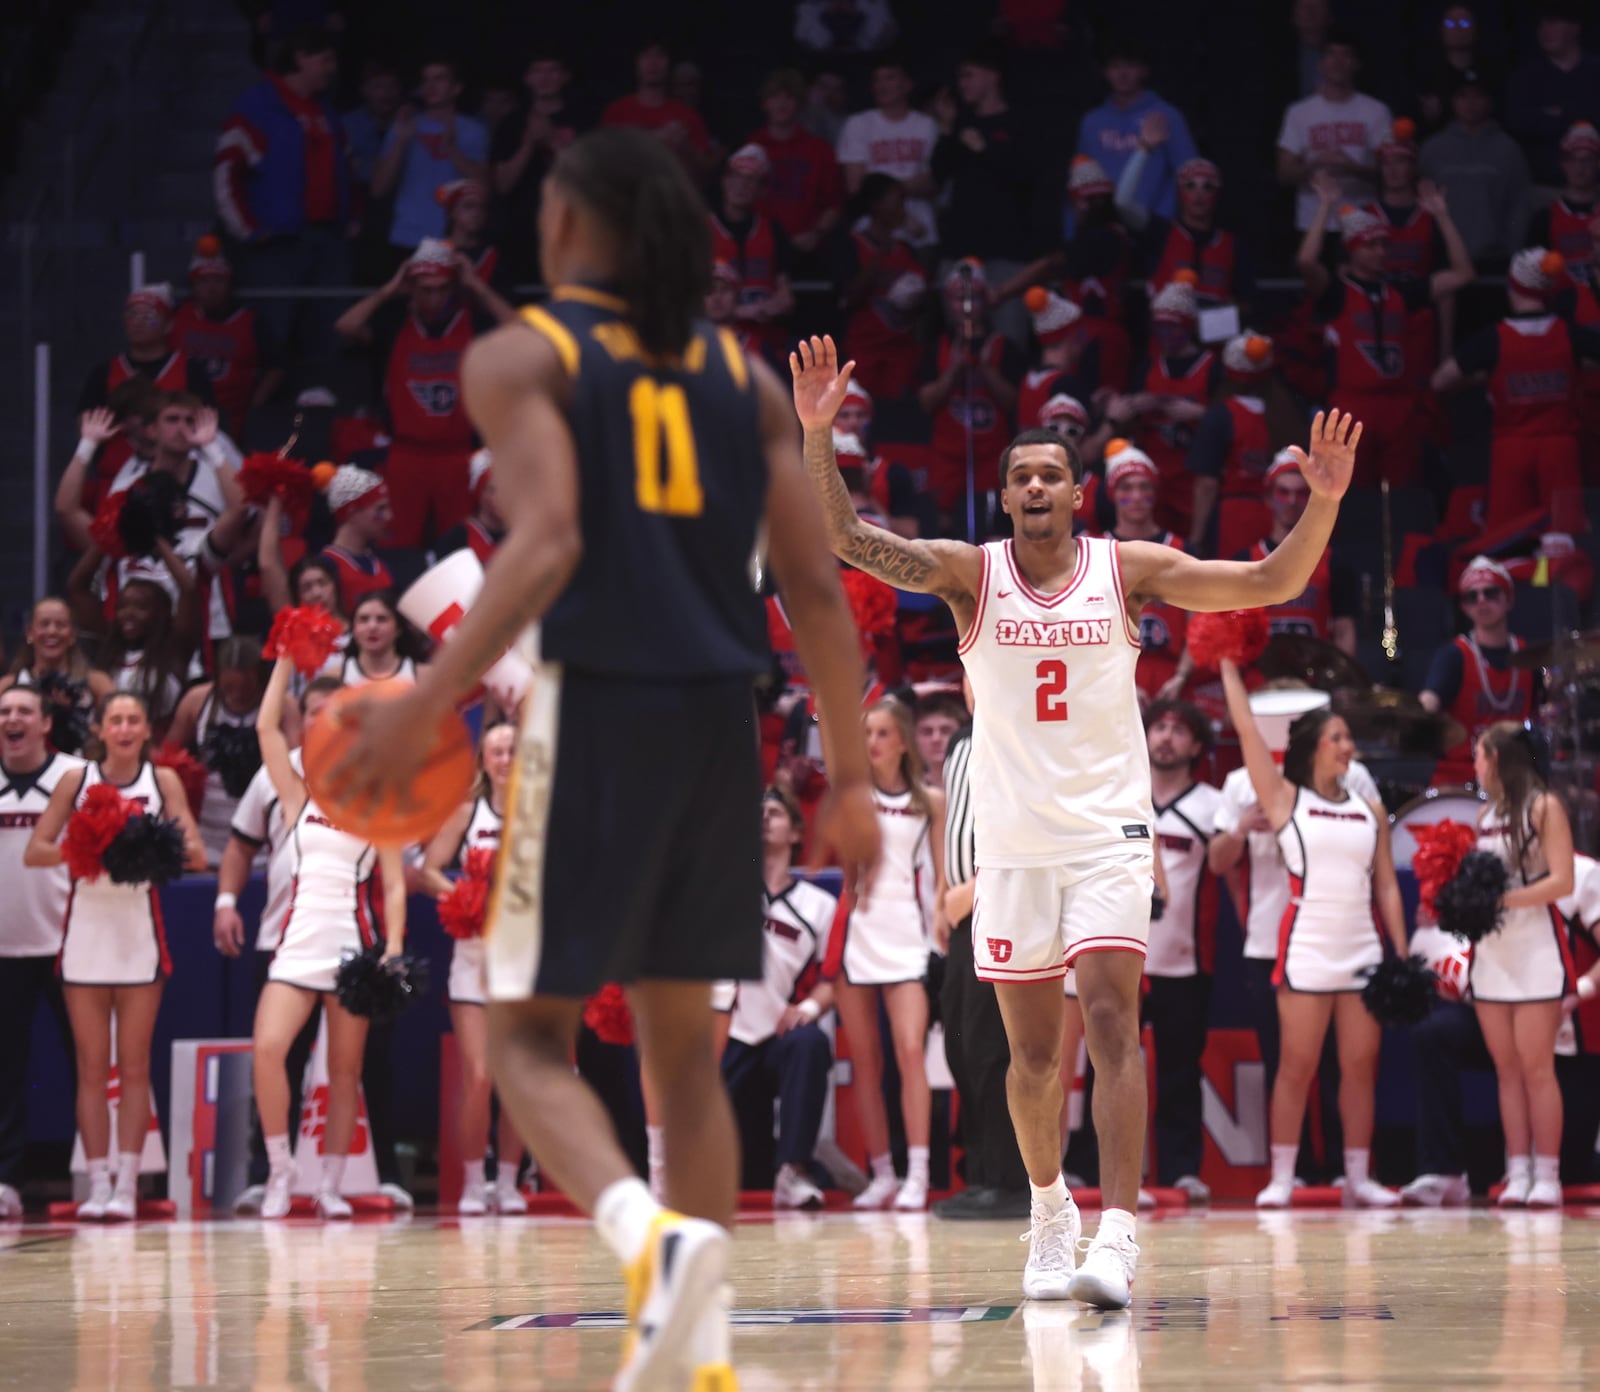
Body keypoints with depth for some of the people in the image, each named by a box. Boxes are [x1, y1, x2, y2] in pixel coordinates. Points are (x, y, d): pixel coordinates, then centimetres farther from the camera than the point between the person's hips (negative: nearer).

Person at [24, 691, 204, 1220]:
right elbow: (34, 852, -1)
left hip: (139, 929, -1)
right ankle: (97, 1184, 3)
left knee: (133, 1066, 0)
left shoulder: (162, 781, 2)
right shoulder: (76, 780, 3)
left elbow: (196, 855, -4)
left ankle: (127, 1185, 0)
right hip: (86, 924, 1)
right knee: (92, 1067, 1)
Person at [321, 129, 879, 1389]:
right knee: (684, 1039, 15)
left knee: (529, 1030, 3)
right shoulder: (742, 376, 12)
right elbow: (817, 589, 7)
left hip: (597, 711, -5)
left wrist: (428, 702, -18)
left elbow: (547, 545, -18)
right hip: (721, 721, 5)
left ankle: (656, 1234, -25)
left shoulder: (522, 359, -1)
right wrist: (850, 776, 11)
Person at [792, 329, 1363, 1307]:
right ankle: (1050, 1208, 30)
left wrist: (1323, 501, -20)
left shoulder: (1129, 570, 0)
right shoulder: (971, 573, 1)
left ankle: (1118, 1234, -20)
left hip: (1109, 835, -2)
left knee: (1112, 1023, -15)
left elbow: (1270, 584, -4)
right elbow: (848, 539, -11)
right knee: (1033, 1052, 9)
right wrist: (819, 435, -25)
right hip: (1012, 845, 2)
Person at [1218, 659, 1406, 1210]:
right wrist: (1229, 669, -2)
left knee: (1361, 1067, 4)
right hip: (1306, 951, -4)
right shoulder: (1285, 799, 2)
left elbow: (1387, 888, 13)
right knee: (1296, 1066, -3)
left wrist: (1402, 953, 6)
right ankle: (1280, 1178, 1)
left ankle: (1358, 1177, 8)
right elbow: (1247, 730, -4)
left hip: (1363, 952, 4)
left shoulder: (1371, 813, 13)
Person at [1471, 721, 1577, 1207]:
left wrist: (1502, 899, -19)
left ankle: (1547, 1176, -4)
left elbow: (1562, 882, -12)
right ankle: (1518, 1173, 4)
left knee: (1536, 1067, -7)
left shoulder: (1544, 807, -4)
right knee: (1507, 1070, 4)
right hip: (1491, 952, 6)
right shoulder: (1486, 816, 15)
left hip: (1536, 950, -6)